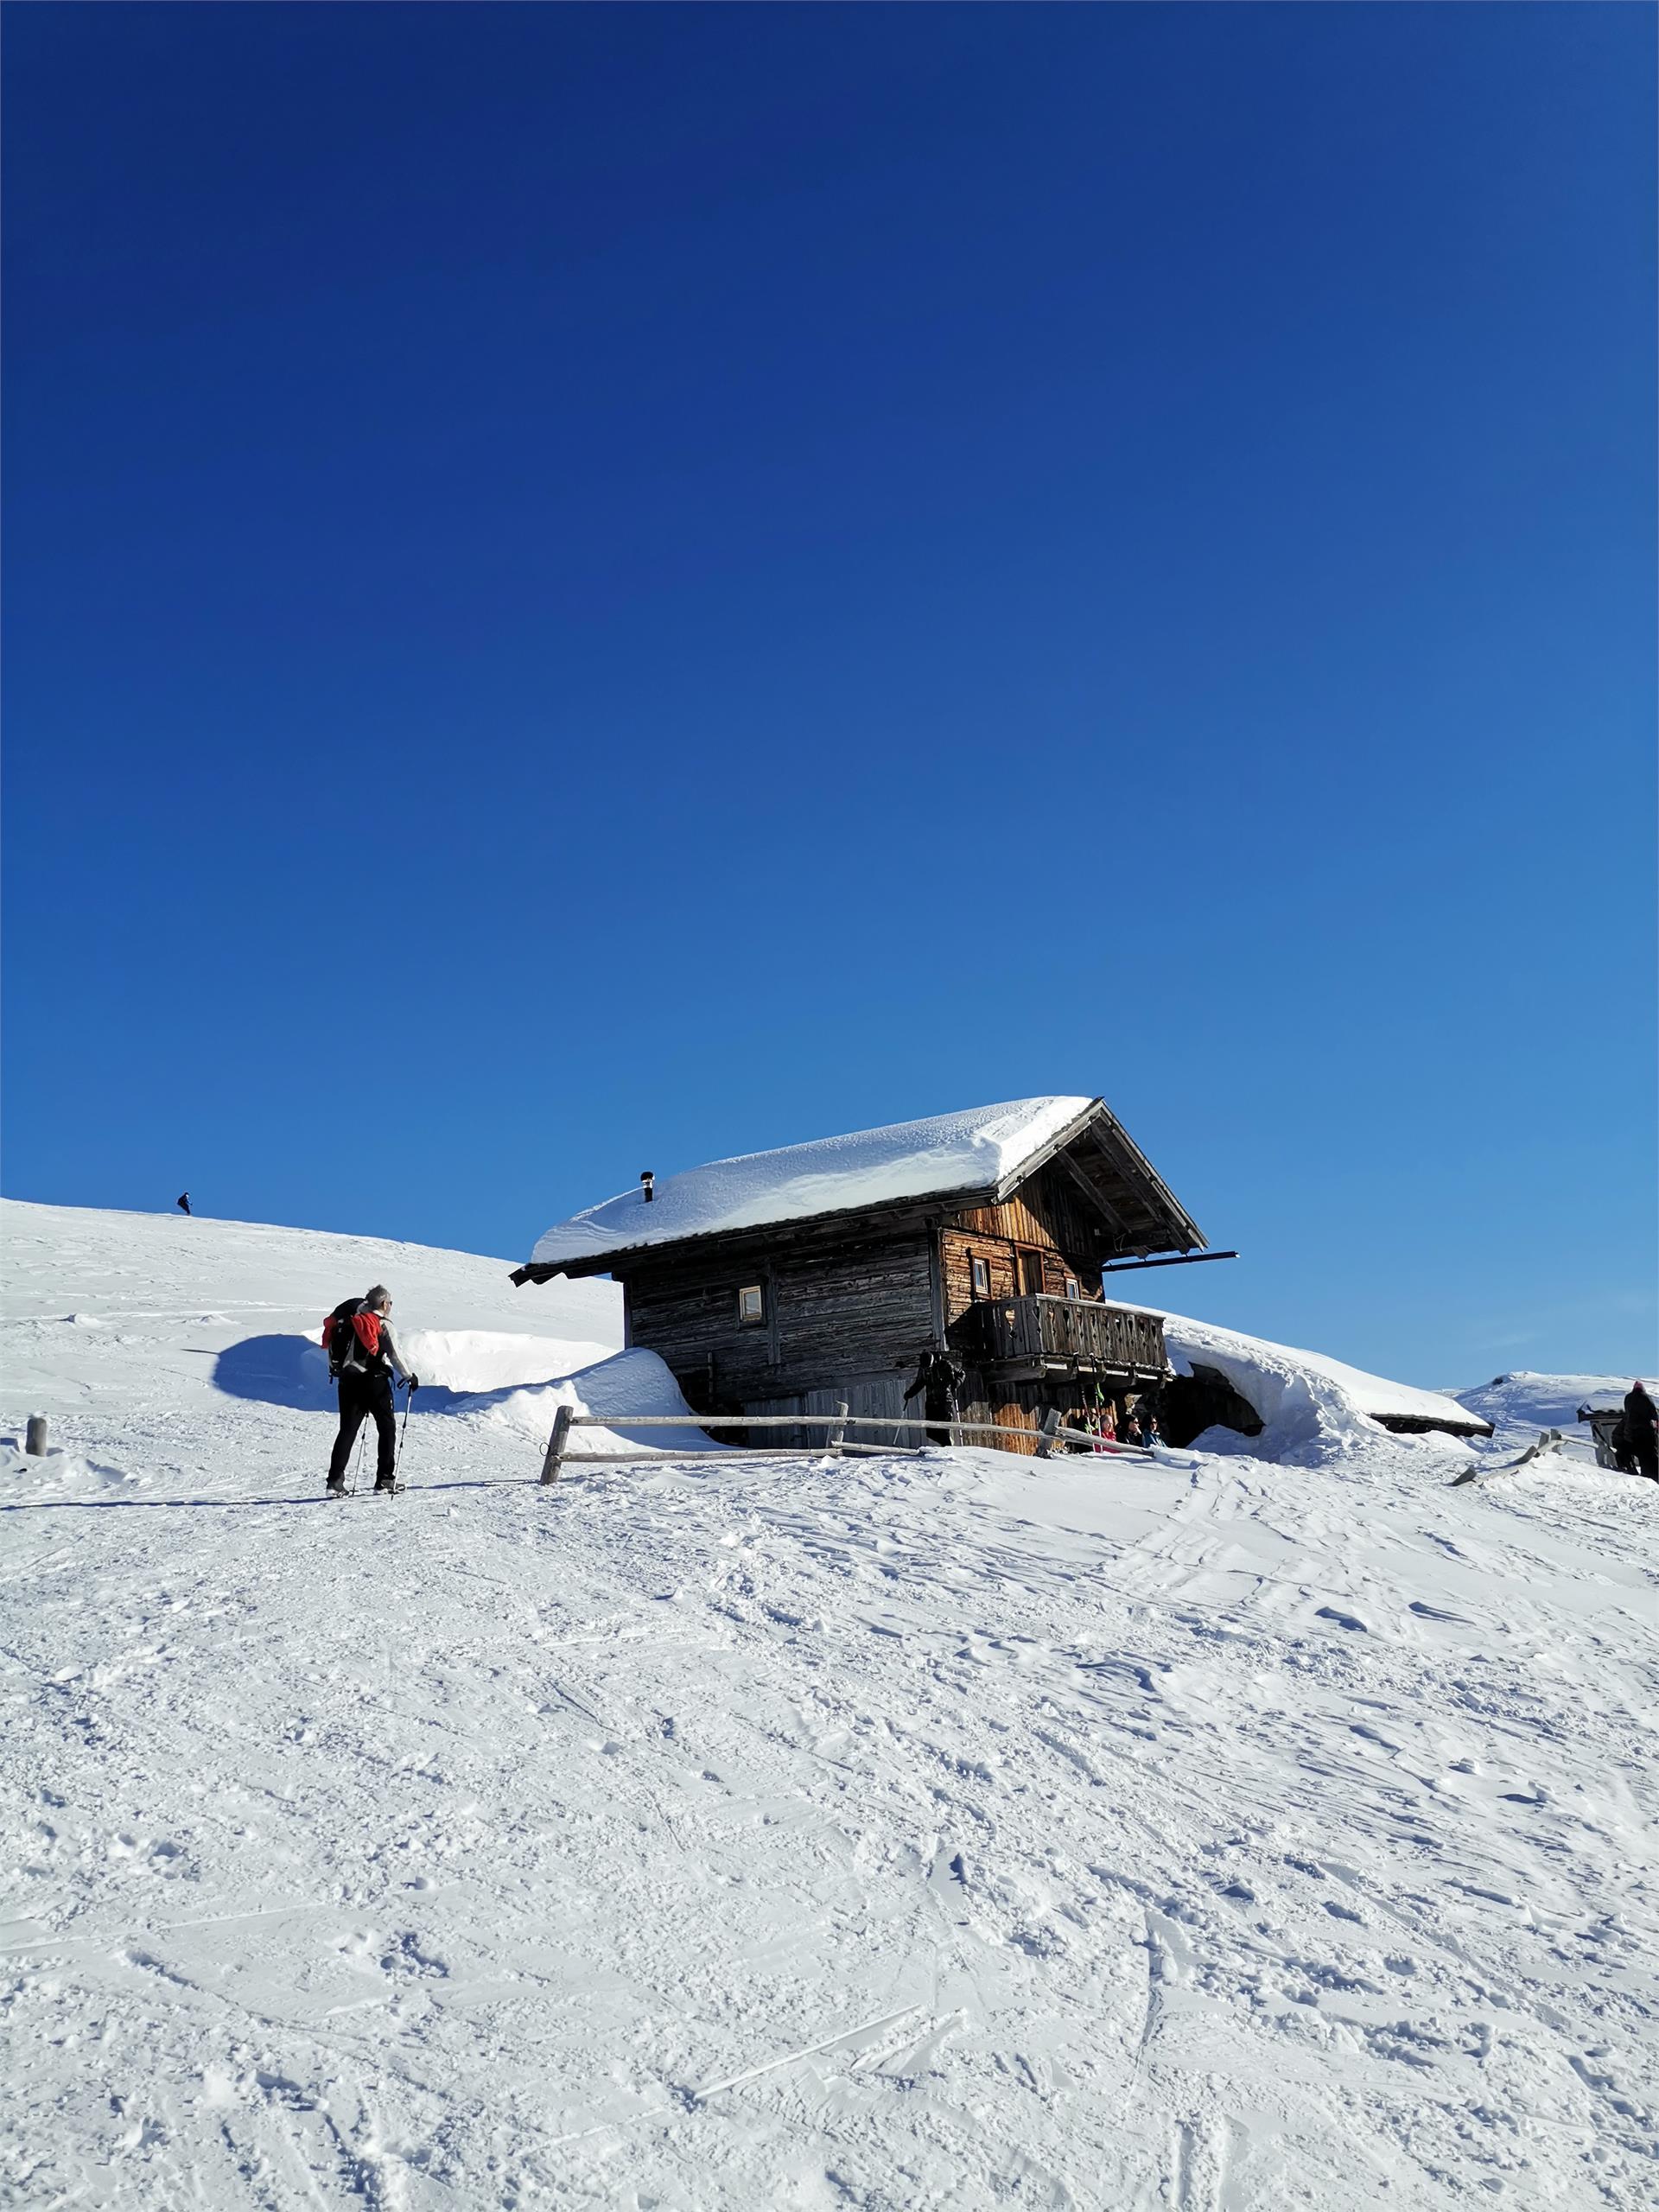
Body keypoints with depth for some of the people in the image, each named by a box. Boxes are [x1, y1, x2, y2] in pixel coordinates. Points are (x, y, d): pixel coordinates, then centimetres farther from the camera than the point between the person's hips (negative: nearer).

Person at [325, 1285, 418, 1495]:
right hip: (374, 1381, -5)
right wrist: (409, 1376, 2)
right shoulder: (383, 1324, -5)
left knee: (347, 1430, 7)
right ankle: (384, 1478, 5)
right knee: (387, 1427, 7)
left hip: (348, 1381, 6)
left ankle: (335, 1480, -3)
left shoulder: (351, 1322, 14)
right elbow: (395, 1354, -8)